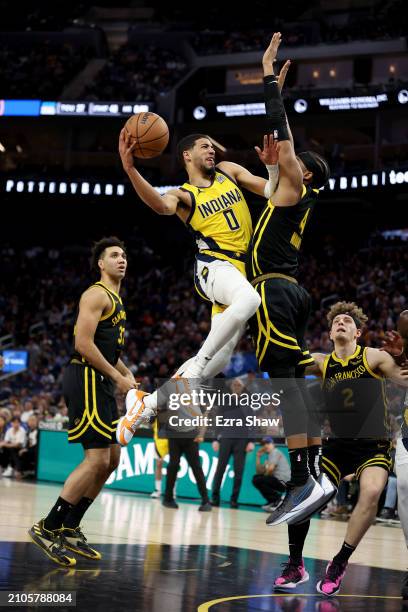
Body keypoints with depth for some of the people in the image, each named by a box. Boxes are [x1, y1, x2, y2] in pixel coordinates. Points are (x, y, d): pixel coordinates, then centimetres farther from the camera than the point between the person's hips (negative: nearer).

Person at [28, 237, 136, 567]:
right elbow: (84, 344, -20)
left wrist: (127, 373, 14)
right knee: (96, 461, -15)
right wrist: (117, 376, -15)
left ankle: (70, 528, 15)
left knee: (111, 459, 10)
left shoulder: (116, 299, 22)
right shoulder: (96, 295, -10)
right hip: (86, 379, -10)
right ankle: (47, 527, -10)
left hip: (101, 383, 10)